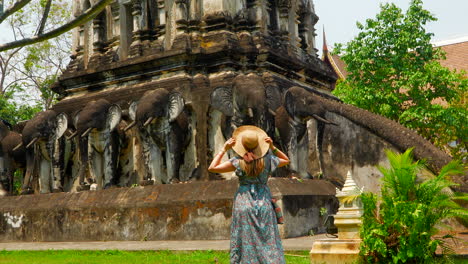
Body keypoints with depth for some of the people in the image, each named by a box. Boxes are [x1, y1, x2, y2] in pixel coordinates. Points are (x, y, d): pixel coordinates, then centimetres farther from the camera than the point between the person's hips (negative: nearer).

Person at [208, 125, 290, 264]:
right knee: (268, 241, 8)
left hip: (244, 203, -2)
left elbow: (212, 168, -5)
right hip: (264, 204, 2)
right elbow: (286, 160, 18)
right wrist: (272, 147, 8)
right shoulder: (268, 159, -2)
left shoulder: (238, 162, -9)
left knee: (245, 241, 5)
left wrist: (224, 149, -2)